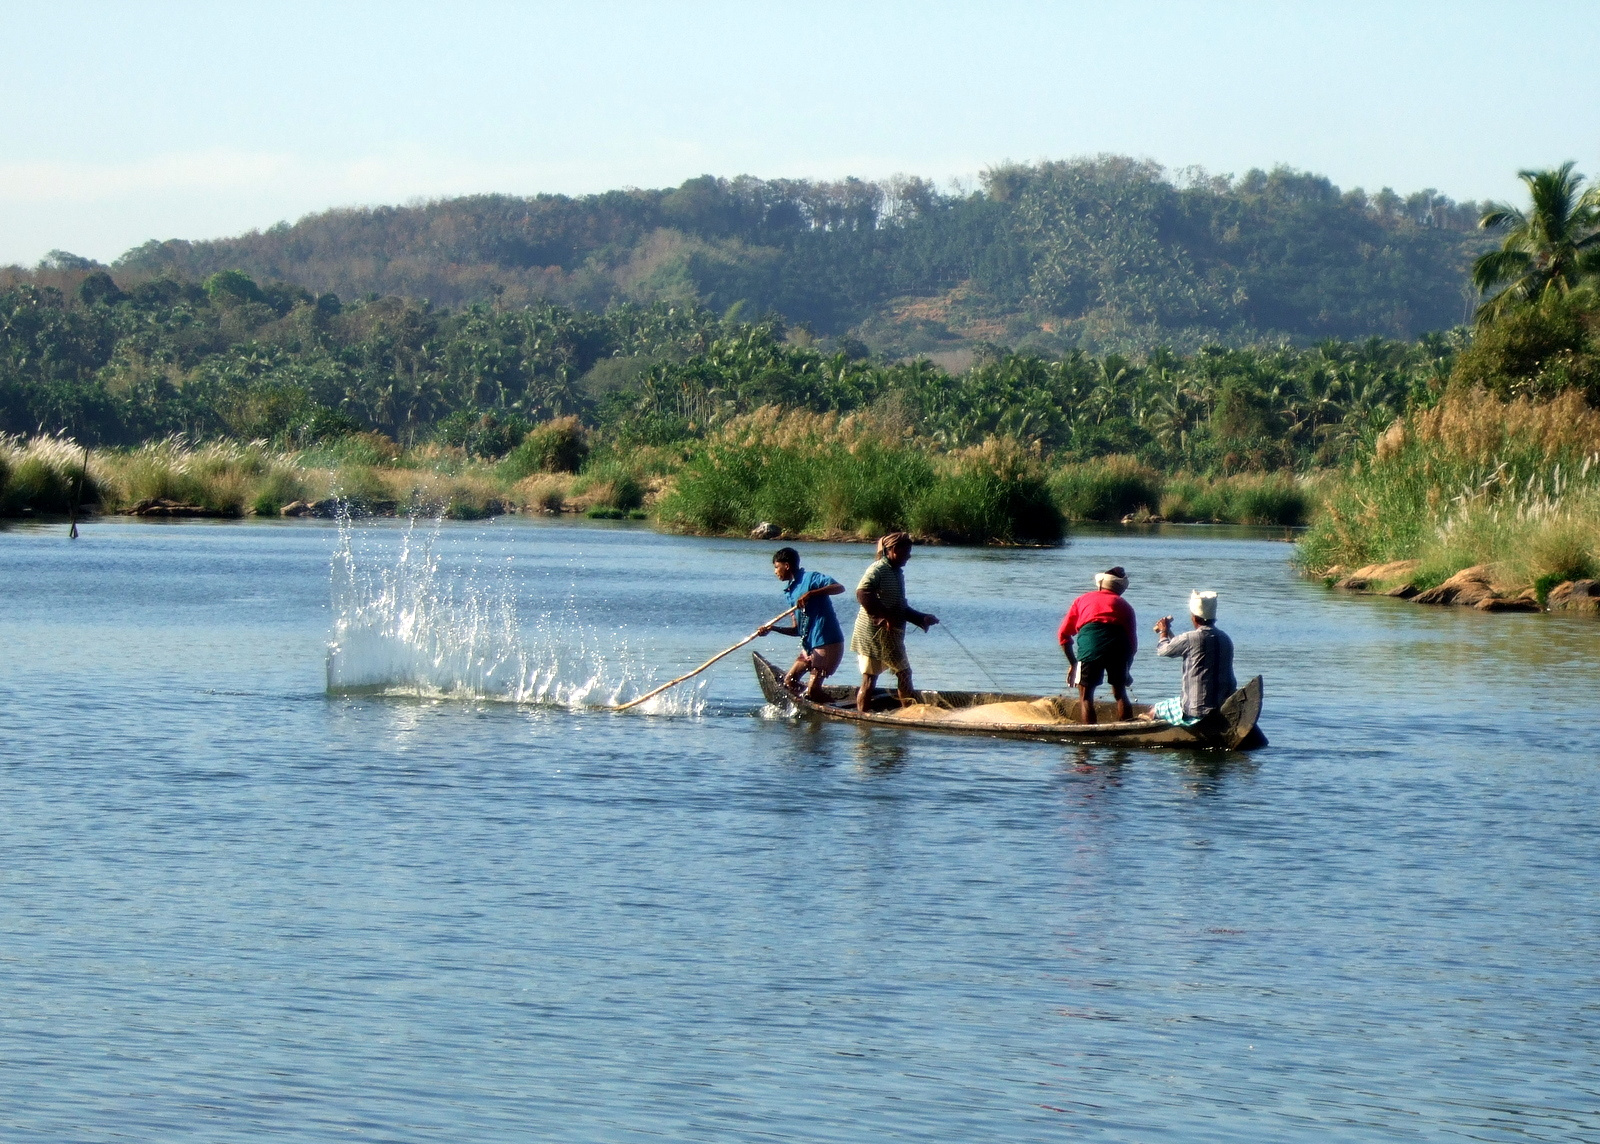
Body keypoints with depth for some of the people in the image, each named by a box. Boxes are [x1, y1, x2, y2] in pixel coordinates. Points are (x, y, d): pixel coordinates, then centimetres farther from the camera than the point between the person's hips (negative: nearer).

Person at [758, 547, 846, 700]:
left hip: (827, 643, -9)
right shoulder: (790, 593, 16)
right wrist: (773, 628, -1)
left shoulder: (810, 578, -8)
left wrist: (810, 594, -31)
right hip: (809, 644, 9)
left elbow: (839, 587, -23)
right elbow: (797, 629, 14)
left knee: (812, 690, -11)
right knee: (789, 681, 10)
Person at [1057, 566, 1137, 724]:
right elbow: (1133, 642, 22)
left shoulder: (1083, 599, 28)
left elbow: (1063, 635, 23)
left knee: (1085, 695, 7)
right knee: (1120, 692, 19)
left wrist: (1072, 664, 31)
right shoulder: (1124, 606, 29)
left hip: (1089, 639, -2)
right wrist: (1125, 672, 34)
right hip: (1118, 643, 2)